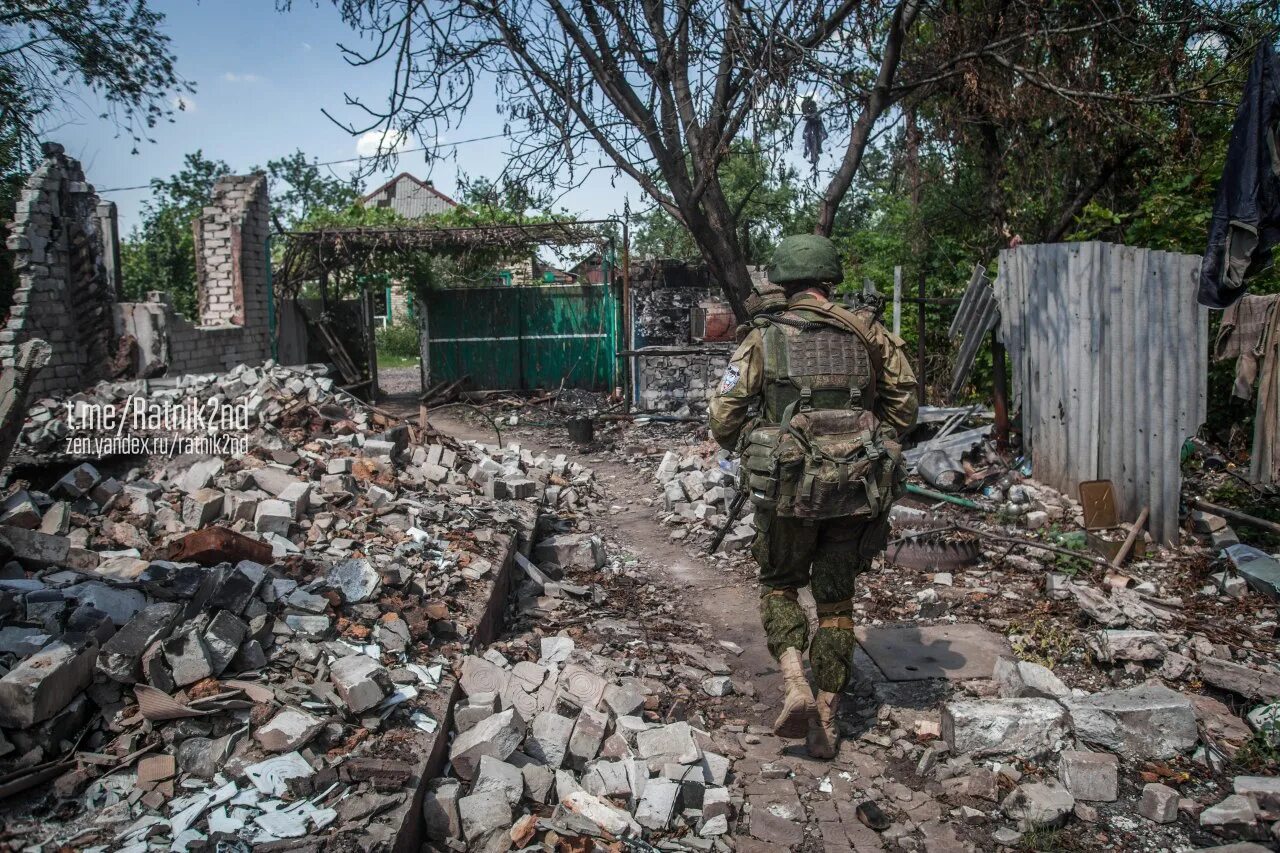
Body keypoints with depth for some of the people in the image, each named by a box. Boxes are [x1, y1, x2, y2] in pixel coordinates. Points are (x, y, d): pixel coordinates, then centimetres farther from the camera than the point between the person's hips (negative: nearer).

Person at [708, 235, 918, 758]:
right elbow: (903, 404, 12)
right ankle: (825, 720, 17)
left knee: (780, 585, 19)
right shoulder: (867, 333, 7)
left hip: (789, 486, -2)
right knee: (836, 600, 15)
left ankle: (796, 689, 0)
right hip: (857, 488, 2)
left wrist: (754, 454, 16)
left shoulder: (764, 338, 0)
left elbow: (724, 420, -3)